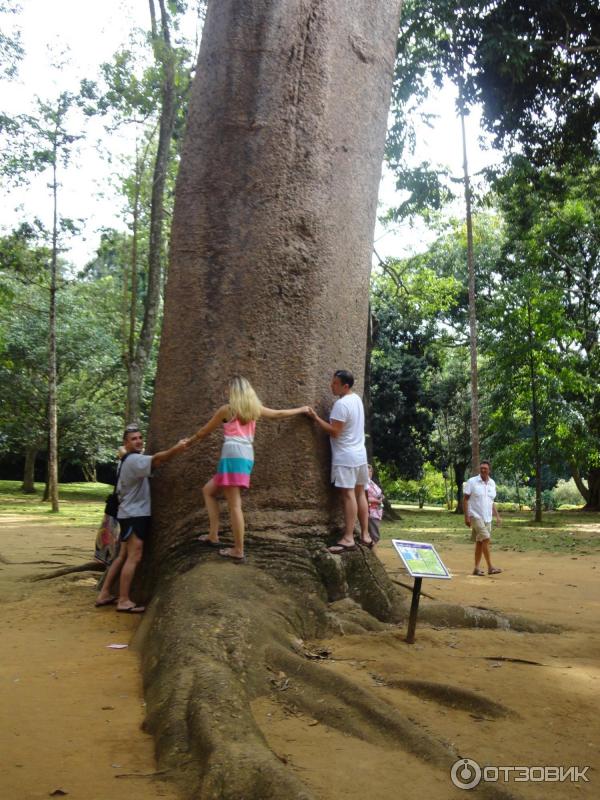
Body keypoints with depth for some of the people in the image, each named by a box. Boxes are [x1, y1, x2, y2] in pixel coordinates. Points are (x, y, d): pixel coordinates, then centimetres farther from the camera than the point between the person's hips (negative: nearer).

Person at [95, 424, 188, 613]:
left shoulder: (130, 460, 19)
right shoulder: (133, 459, -17)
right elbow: (157, 459, -36)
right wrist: (175, 449, -50)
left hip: (131, 514, 11)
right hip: (134, 515, -11)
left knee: (123, 556, 14)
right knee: (134, 557, -10)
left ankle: (104, 594, 18)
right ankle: (124, 601, -7)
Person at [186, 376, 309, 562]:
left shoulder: (226, 409, 1)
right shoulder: (255, 408, 13)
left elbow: (204, 432, 12)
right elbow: (279, 414, 27)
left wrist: (189, 441, 29)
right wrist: (302, 409, 43)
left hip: (233, 456, -7)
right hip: (247, 457, 7)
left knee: (234, 505, -4)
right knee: (208, 490, 18)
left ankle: (238, 550, -3)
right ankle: (213, 536, 16)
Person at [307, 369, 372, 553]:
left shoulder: (341, 404, -18)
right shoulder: (357, 399, 11)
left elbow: (334, 431, -20)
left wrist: (315, 417, -13)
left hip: (345, 457, -9)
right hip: (359, 454, 9)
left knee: (348, 495, -10)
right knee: (360, 493, 12)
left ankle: (348, 539, -11)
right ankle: (365, 535, 17)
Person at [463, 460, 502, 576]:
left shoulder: (492, 483, 9)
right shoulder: (472, 482, -8)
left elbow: (492, 501, 17)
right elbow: (465, 499, -7)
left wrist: (497, 516, 9)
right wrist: (466, 516, -13)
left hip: (487, 517, 6)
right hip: (476, 516, -6)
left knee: (480, 542, 9)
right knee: (486, 539, -14)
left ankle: (476, 568, 15)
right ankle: (490, 567, -10)